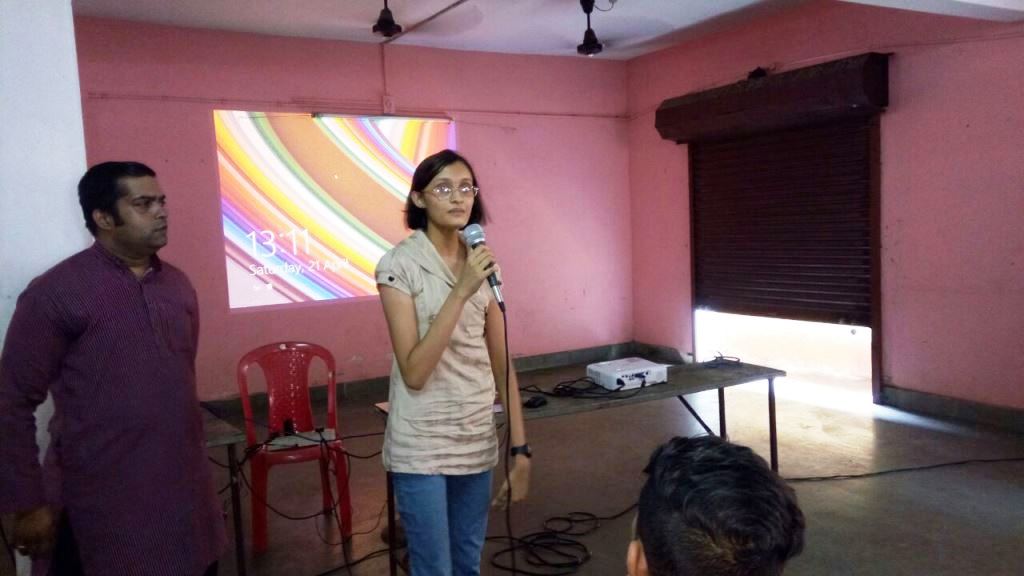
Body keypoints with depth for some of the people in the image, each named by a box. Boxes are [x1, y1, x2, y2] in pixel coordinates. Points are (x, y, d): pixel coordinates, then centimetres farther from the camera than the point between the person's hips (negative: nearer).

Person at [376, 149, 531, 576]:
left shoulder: (483, 263, 4)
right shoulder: (399, 265, -13)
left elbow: (502, 365, 5)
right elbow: (414, 372, -20)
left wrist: (520, 448, 3)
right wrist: (461, 290, -26)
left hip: (477, 440, 5)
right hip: (421, 447, -5)